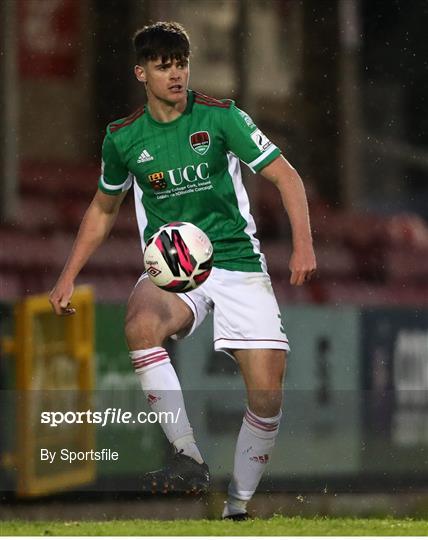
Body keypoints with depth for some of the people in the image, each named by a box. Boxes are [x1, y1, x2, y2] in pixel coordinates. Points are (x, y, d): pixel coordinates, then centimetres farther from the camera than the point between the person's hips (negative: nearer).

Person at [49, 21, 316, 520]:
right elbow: (103, 208, 20)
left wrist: (302, 243, -17)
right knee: (141, 325, -36)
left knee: (266, 393, -13)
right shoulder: (123, 137, 4)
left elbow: (284, 175, -2)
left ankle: (239, 502, 9)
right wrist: (69, 275, 13)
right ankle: (188, 459, -31)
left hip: (238, 261, -1)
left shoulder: (220, 117, -4)